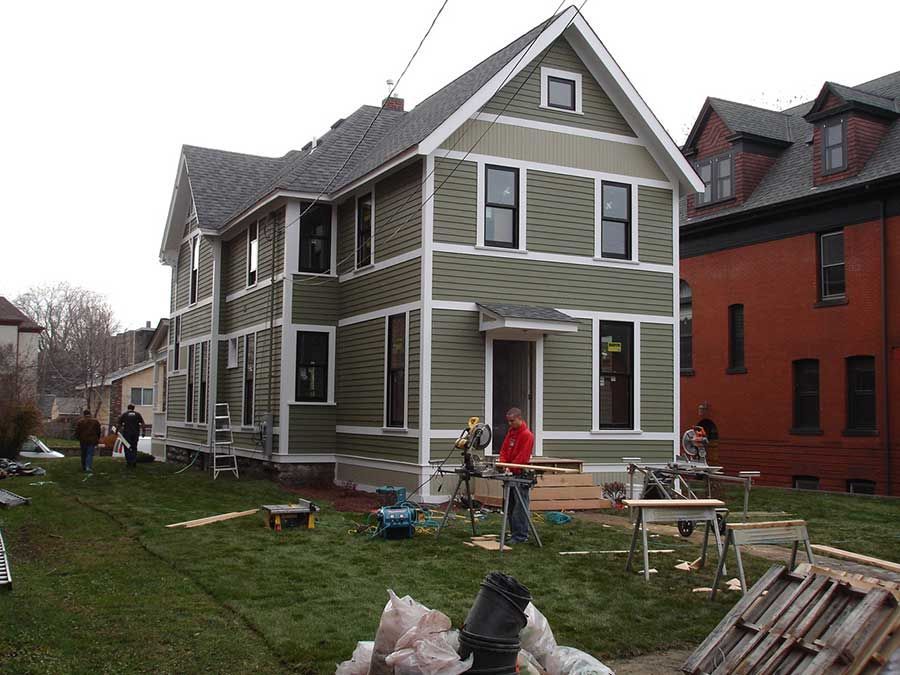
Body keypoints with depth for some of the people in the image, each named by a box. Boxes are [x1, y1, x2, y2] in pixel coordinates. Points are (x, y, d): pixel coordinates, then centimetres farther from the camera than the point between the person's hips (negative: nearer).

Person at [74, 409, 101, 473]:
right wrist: (97, 440, 15)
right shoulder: (95, 421, 4)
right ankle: (88, 467, -20)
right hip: (92, 440, 0)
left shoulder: (80, 421, -1)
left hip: (83, 440, 0)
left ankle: (83, 467, 24)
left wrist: (78, 438, 11)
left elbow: (77, 431, -2)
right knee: (90, 454, -4)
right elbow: (98, 432, 7)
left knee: (83, 454, 14)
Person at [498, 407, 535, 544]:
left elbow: (522, 456, -18)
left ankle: (521, 536, -2)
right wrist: (503, 463, -2)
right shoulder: (510, 432, 14)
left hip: (520, 474, -9)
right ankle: (514, 533, 21)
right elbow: (504, 449, 14)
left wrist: (511, 468, -18)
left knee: (520, 507, -6)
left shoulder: (527, 435, -13)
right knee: (510, 507, 13)